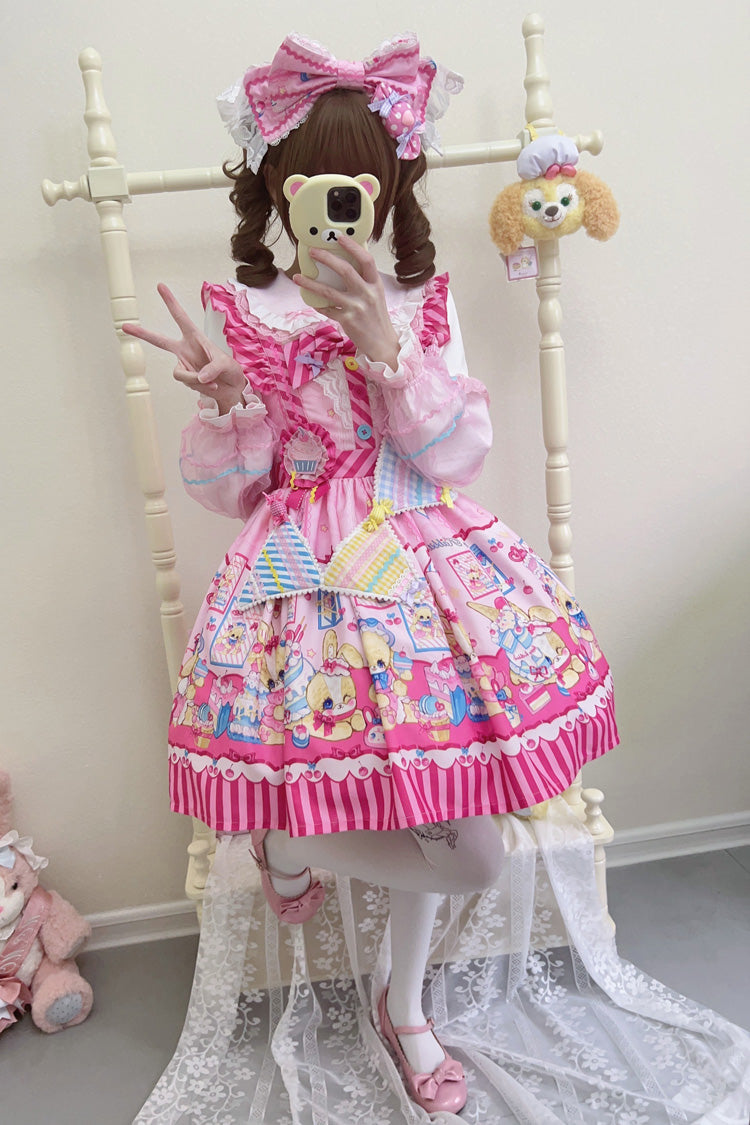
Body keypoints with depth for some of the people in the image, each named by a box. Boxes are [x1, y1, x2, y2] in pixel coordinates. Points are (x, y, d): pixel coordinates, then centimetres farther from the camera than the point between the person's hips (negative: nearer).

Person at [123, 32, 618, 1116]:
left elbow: (459, 456, -4)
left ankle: (406, 1009, 37)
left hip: (422, 565, 4)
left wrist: (389, 349, -15)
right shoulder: (242, 315, 1)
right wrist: (224, 400, -18)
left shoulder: (422, 305, 7)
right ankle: (288, 838, 22)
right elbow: (227, 491, 0)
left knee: (426, 811, 10)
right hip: (308, 576, -4)